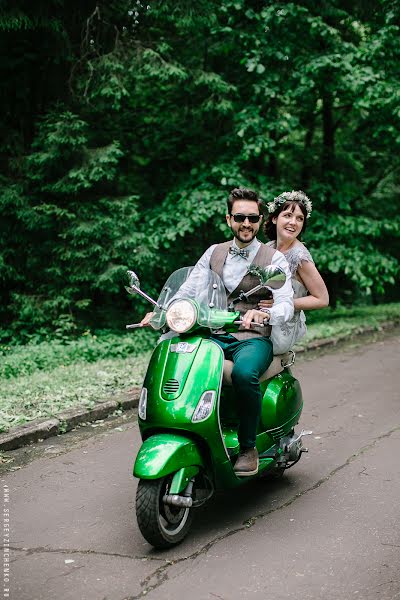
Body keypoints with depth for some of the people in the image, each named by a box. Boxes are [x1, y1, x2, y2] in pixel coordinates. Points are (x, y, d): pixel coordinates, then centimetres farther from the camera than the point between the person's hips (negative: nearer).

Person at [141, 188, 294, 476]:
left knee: (244, 373, -37)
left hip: (254, 338, -4)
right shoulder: (214, 253, 13)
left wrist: (263, 314, -35)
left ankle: (248, 447, -16)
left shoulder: (274, 259, 0)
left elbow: (286, 304, -13)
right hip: (214, 336, 4)